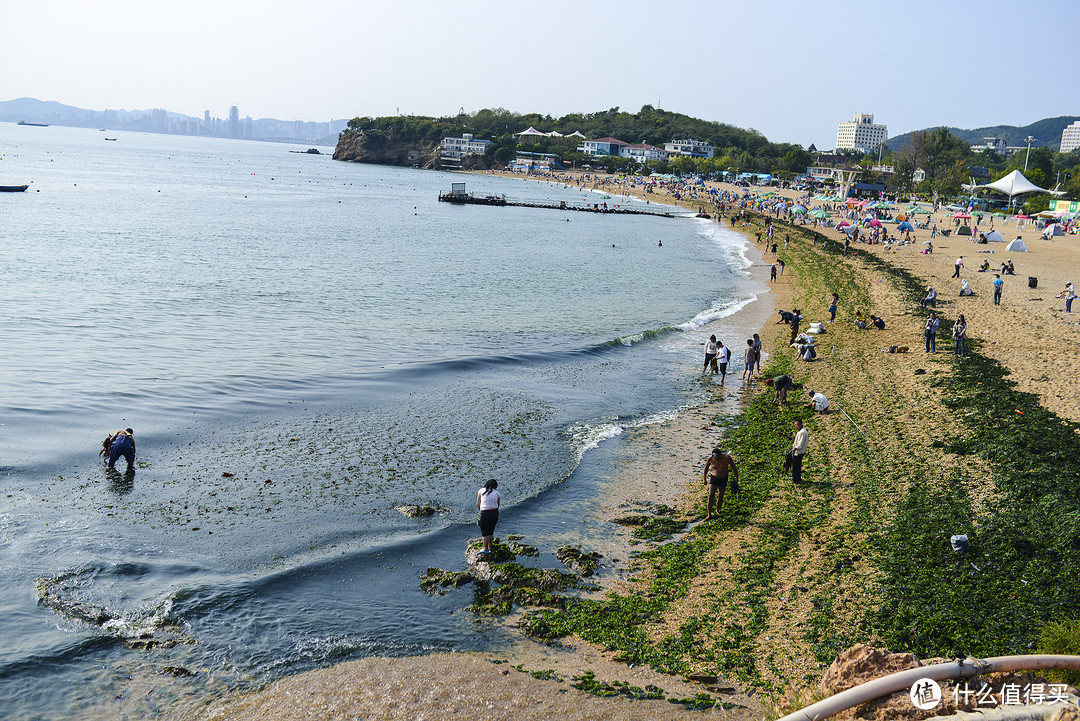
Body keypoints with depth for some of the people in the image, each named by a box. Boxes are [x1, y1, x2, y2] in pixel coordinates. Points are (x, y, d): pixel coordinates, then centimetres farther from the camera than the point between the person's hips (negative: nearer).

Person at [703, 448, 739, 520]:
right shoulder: (710, 458, -16)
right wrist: (704, 479, 10)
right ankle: (709, 515, -6)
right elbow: (706, 467, 3)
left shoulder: (727, 457, -19)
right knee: (711, 496, -10)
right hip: (713, 478, 0)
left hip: (723, 479, 0)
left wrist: (736, 478, -2)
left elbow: (734, 467, -4)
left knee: (720, 496, 10)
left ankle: (717, 510, 35)